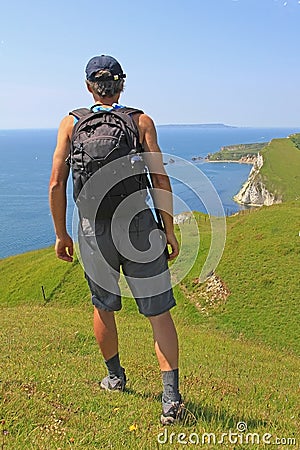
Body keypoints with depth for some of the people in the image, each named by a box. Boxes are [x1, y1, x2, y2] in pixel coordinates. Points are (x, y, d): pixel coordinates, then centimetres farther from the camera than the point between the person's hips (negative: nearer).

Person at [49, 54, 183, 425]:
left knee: (103, 306, 22)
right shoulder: (141, 121, 2)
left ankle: (115, 377, 40)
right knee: (158, 312, 6)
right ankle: (171, 397, 2)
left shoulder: (71, 123, 5)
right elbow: (160, 179, -6)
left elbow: (56, 184, -1)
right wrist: (169, 229, 2)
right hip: (139, 226, -1)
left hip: (95, 230, 2)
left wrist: (61, 234, 8)